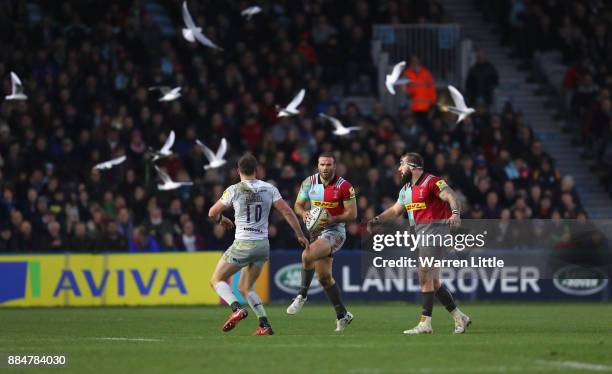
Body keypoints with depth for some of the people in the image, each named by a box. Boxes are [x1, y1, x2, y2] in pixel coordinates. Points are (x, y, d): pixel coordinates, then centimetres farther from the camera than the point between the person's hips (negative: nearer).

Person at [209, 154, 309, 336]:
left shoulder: (234, 190, -8)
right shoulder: (269, 189, 1)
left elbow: (212, 213, 0)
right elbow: (287, 212, -1)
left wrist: (222, 220, 22)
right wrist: (300, 235, 8)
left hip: (242, 245, -5)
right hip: (263, 245, 5)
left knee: (217, 280, 10)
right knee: (245, 287, 19)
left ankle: (237, 309, -16)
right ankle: (265, 324, 3)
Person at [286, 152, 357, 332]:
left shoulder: (344, 186, -11)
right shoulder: (309, 182, 3)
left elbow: (352, 214, -10)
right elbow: (298, 205, 10)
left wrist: (333, 219, -24)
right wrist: (304, 213, -12)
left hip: (334, 231, -6)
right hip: (316, 231, 6)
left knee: (307, 255, -30)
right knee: (324, 277, 8)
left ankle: (302, 296, -15)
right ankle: (342, 315, 20)